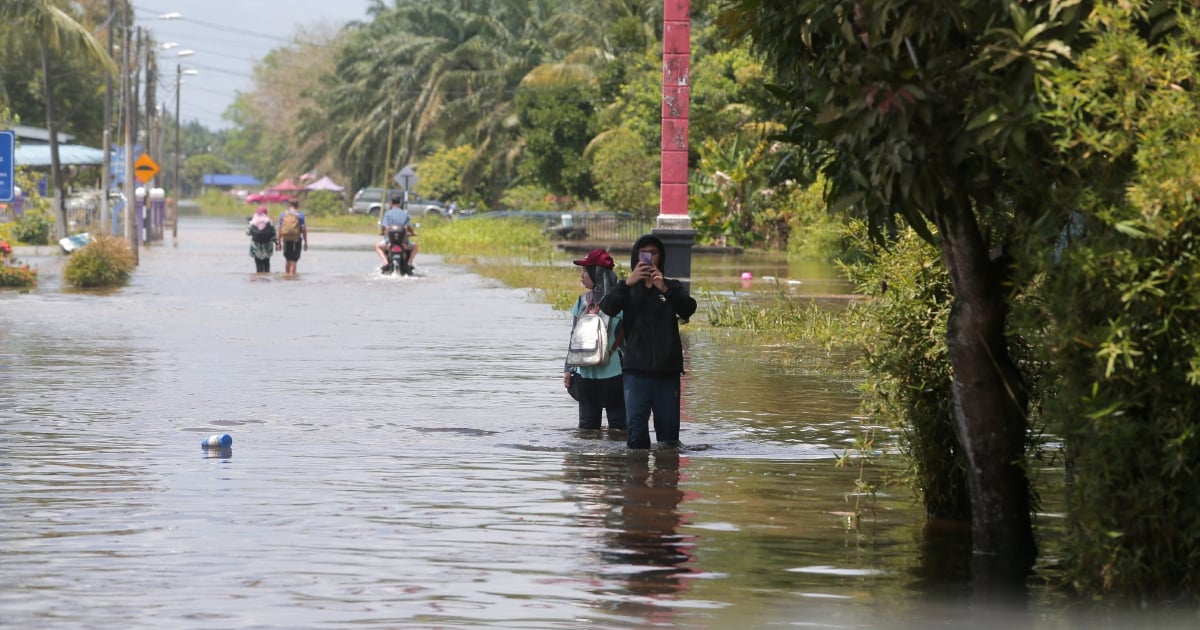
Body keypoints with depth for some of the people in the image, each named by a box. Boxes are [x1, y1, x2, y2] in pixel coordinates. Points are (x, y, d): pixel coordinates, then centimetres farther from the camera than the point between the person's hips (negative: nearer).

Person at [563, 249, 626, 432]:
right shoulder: (582, 300, 10)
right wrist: (568, 369, 14)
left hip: (613, 373, -6)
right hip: (586, 373, 6)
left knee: (617, 425, -2)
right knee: (587, 424, 8)